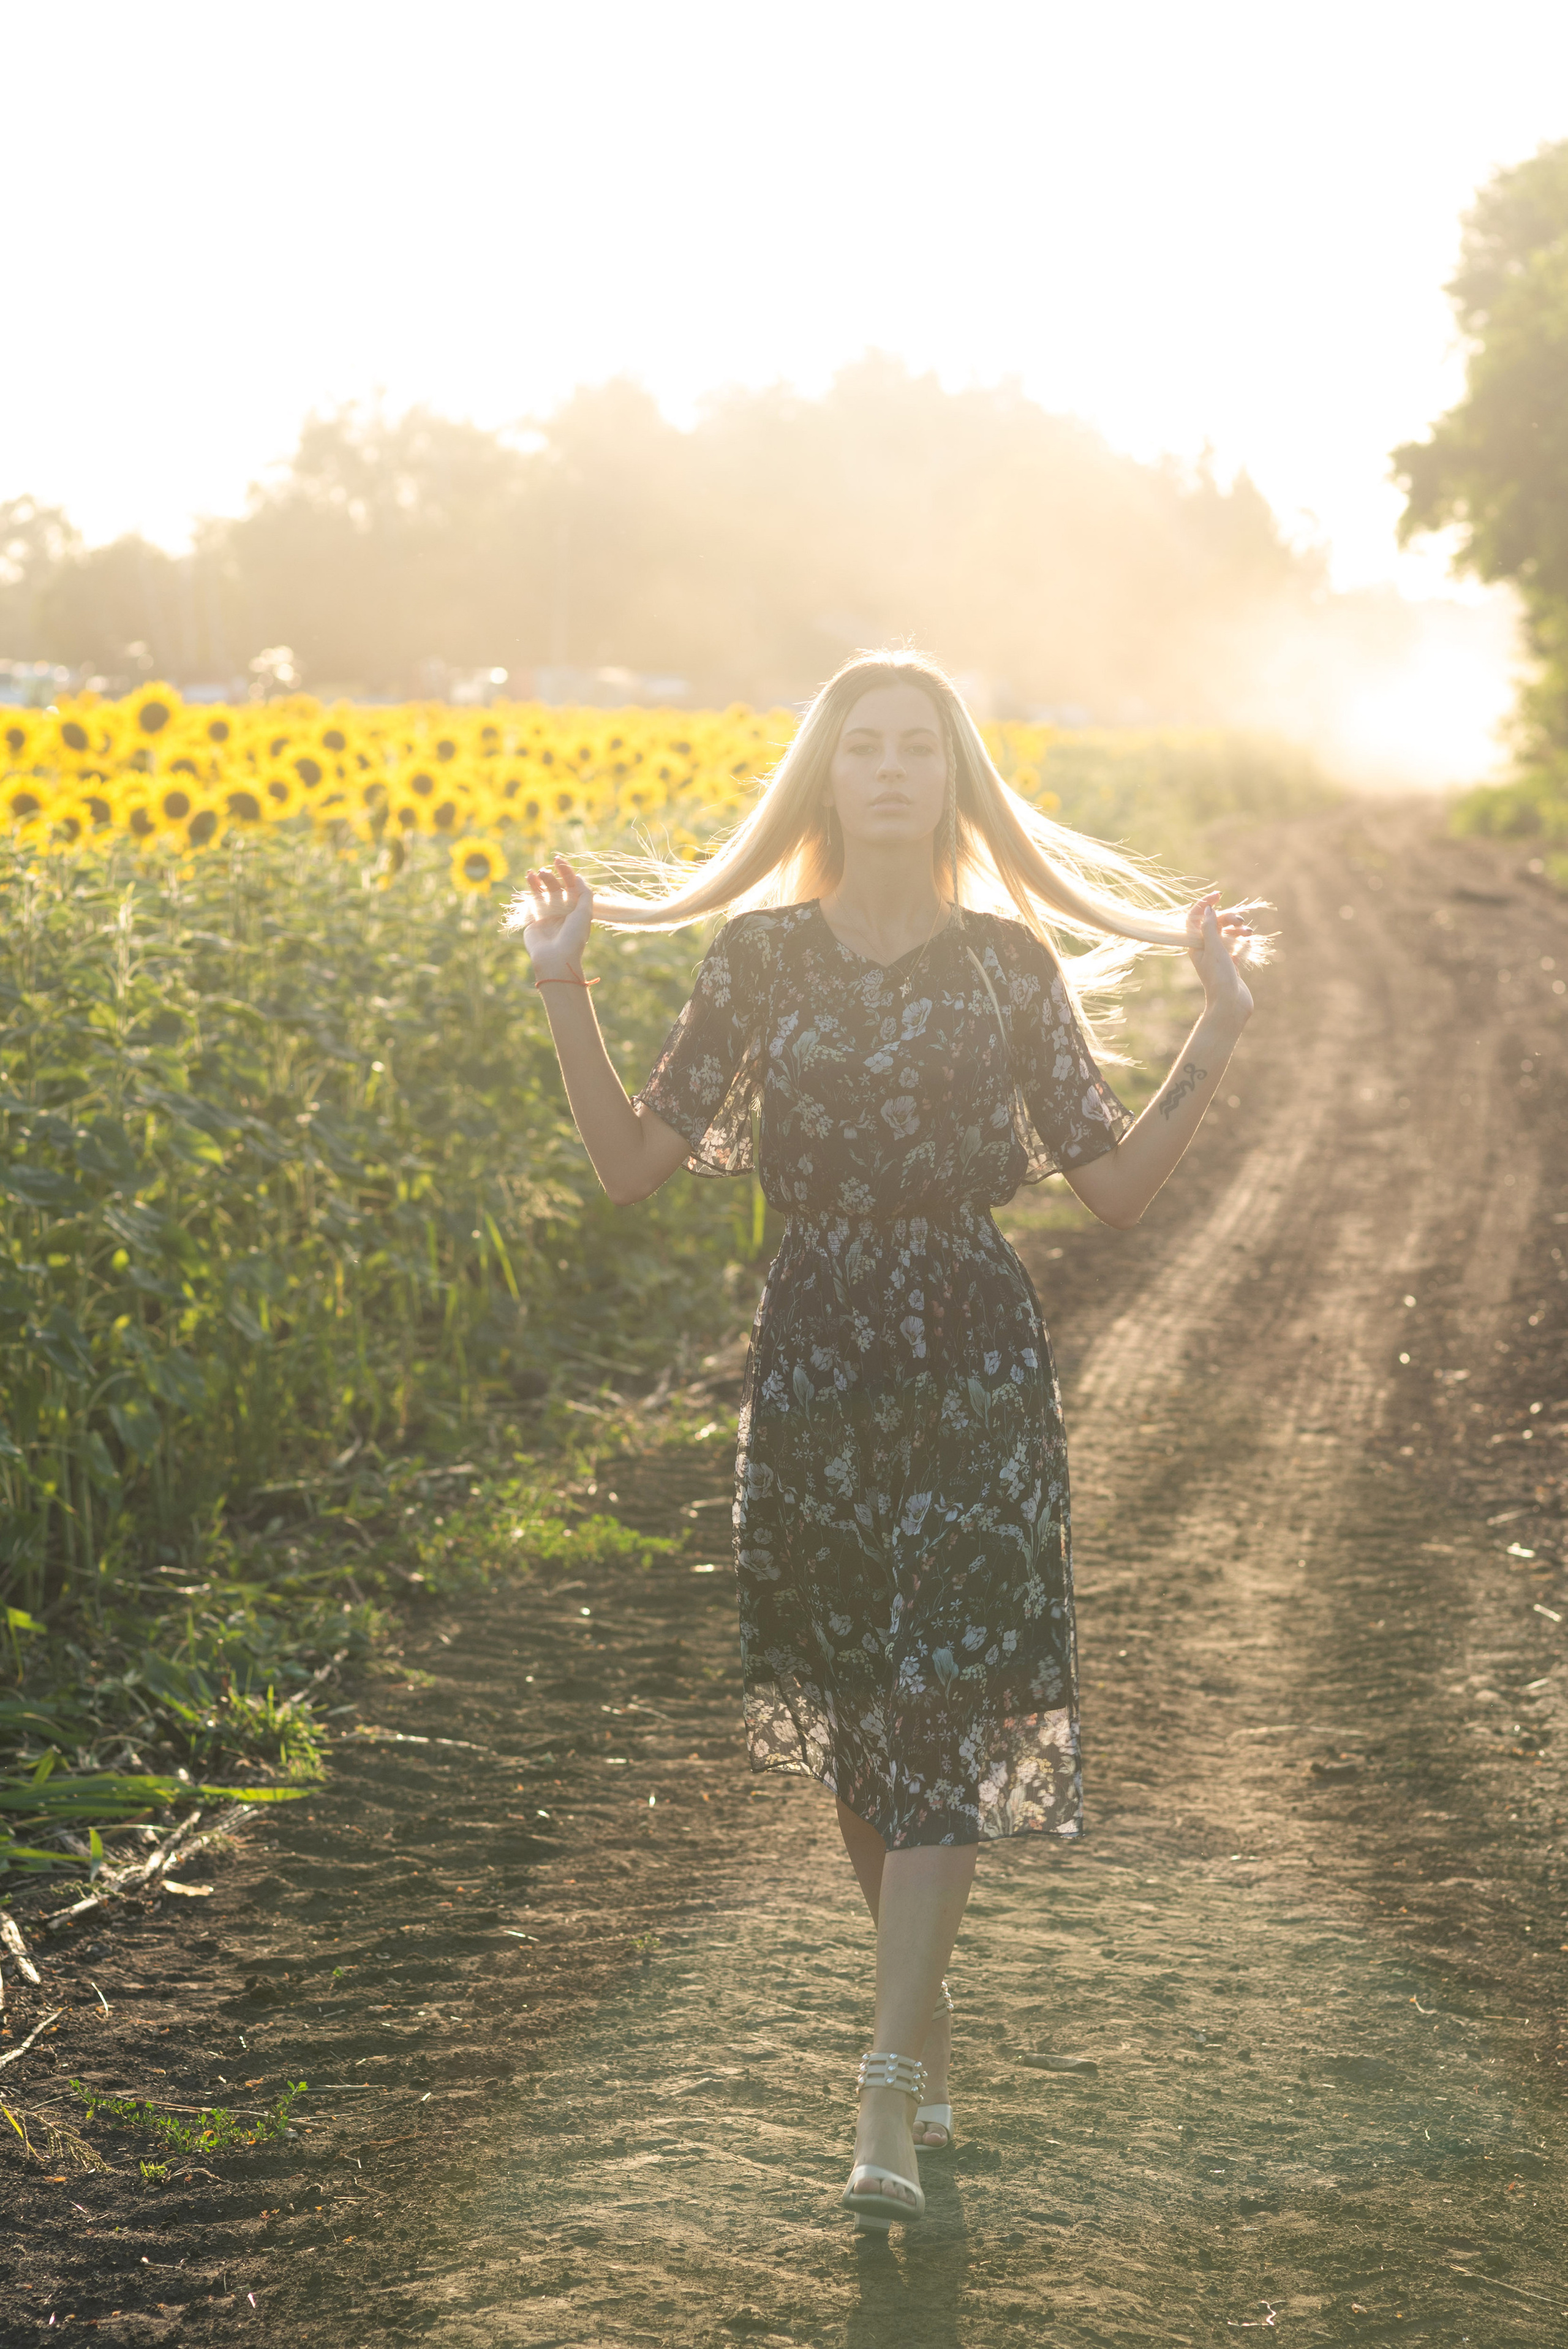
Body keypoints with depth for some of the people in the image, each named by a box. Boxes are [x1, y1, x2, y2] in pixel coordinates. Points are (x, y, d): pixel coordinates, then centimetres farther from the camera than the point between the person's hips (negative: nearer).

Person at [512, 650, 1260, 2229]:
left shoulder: (1011, 963, -1)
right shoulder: (759, 956, 2)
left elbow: (1114, 1189, 1)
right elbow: (635, 1166, -1)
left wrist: (1214, 1037, -11)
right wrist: (565, 991, -11)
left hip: (971, 1359, -2)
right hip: (813, 1359, 2)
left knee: (942, 1710, -9)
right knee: (850, 1712, 12)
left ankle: (886, 2097, -11)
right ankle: (928, 2006, 33)